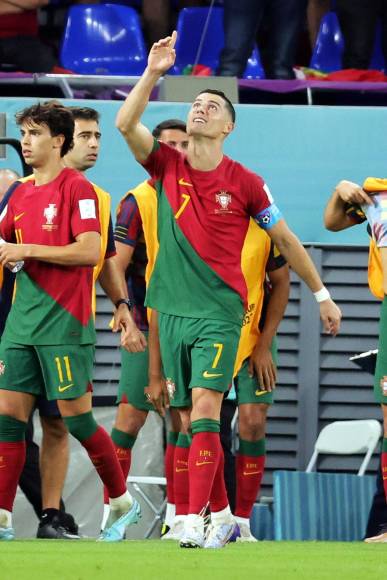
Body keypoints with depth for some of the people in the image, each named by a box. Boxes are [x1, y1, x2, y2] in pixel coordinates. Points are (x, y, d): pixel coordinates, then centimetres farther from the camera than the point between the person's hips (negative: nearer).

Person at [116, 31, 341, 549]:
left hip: (220, 311, -4)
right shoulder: (167, 167, 5)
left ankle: (195, 520, -21)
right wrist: (152, 73, -16)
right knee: (197, 417, 7)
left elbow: (285, 239, 8)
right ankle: (222, 514, 17)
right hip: (172, 308, 4)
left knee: (205, 409, -16)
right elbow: (125, 124, -10)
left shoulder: (245, 183, -2)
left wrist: (321, 294, 13)